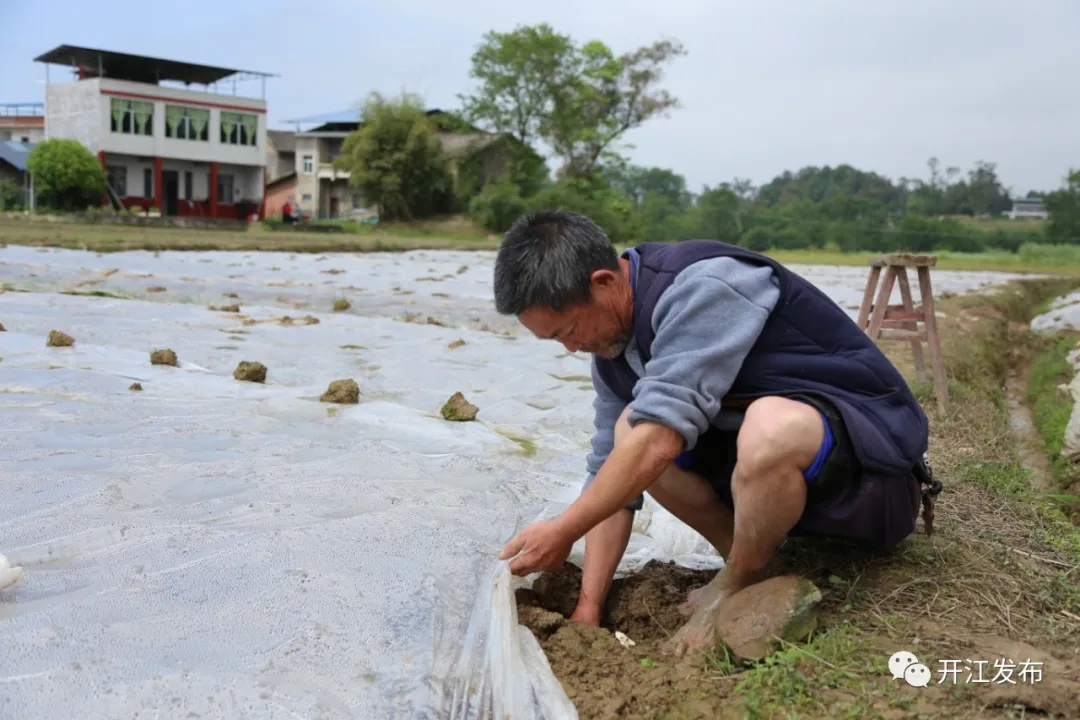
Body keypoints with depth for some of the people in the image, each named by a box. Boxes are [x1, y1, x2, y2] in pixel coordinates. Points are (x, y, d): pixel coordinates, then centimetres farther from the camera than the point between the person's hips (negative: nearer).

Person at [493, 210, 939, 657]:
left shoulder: (701, 285, -25)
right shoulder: (612, 343, 1)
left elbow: (660, 439, -33)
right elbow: (610, 480, 0)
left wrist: (563, 532, -24)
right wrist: (587, 610, -5)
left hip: (873, 448, -7)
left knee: (770, 428, -38)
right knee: (630, 432, -7)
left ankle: (738, 587, -10)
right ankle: (755, 565, 2)